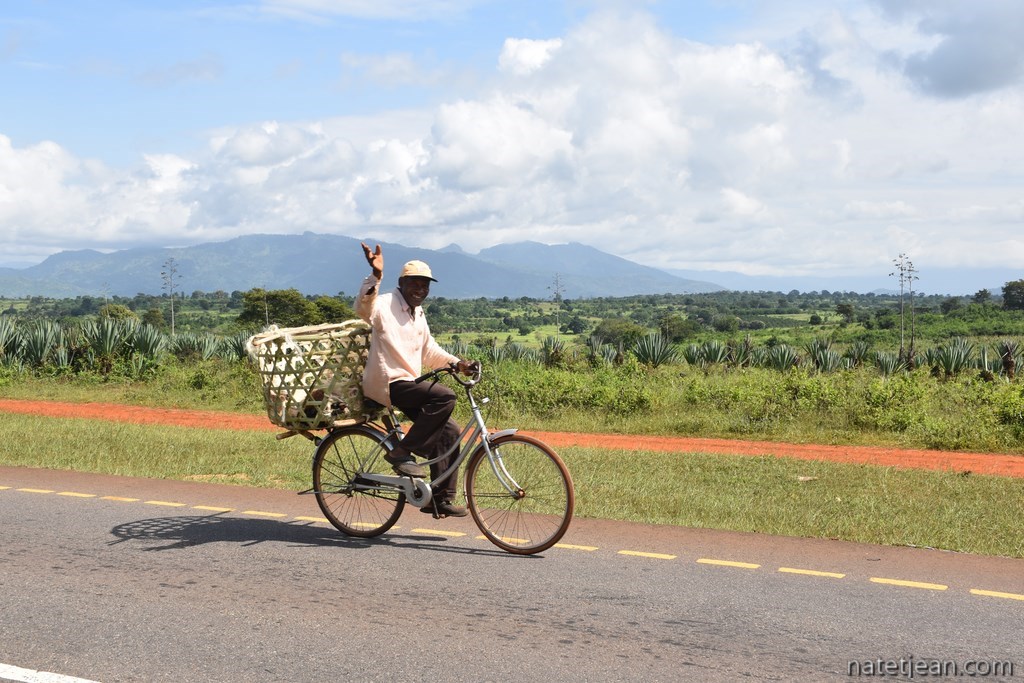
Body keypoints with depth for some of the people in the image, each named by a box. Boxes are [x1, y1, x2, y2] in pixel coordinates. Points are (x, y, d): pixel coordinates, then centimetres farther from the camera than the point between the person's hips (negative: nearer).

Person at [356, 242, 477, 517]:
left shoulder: (418, 315, 18)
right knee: (444, 396, -28)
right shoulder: (385, 305, -10)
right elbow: (363, 307, -33)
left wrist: (457, 363, 12)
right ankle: (401, 452, -19)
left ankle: (442, 498, 13)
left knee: (449, 432, 4)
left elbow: (429, 351, 27)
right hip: (386, 383, -9)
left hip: (408, 385, 9)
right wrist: (376, 275, -47)